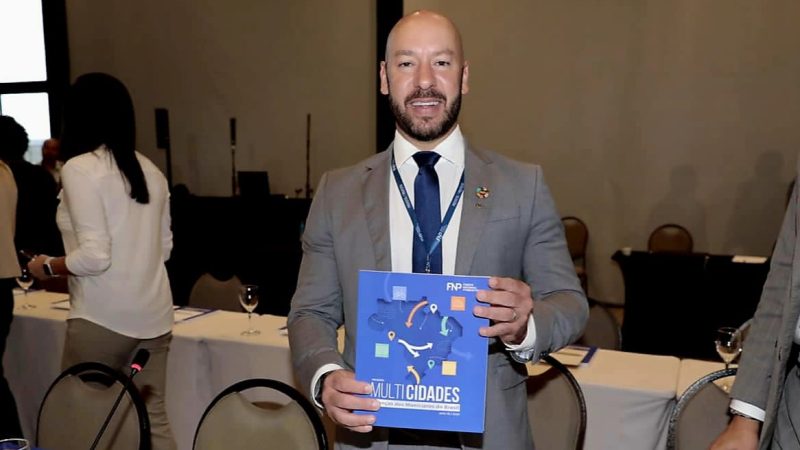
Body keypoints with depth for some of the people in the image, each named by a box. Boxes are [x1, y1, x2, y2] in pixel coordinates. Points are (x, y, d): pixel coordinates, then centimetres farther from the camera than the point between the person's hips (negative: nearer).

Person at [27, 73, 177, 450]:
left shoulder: (78, 168, -10)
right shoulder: (150, 169, 8)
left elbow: (94, 257, -16)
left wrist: (48, 267, 1)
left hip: (103, 318, -6)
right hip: (153, 315, 6)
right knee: (153, 417, 11)